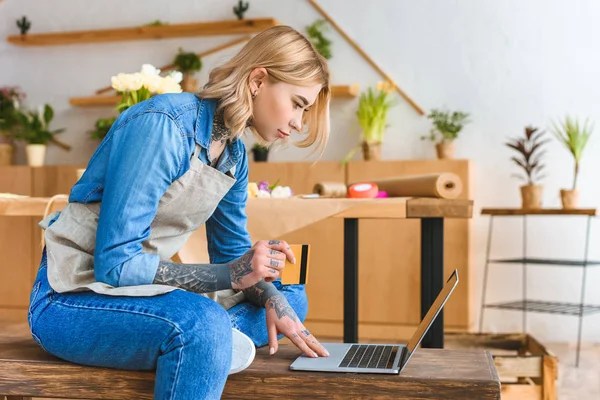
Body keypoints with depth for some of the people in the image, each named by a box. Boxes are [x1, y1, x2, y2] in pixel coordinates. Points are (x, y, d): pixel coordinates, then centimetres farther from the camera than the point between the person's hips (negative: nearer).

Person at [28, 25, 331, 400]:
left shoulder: (234, 153, 4)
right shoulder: (162, 126, -22)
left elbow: (234, 251, 11)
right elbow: (115, 263, -25)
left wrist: (273, 302, -9)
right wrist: (231, 275, -26)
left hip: (141, 288, 9)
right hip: (73, 300, -8)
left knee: (291, 297, 7)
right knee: (203, 323, -36)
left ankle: (208, 343, -13)